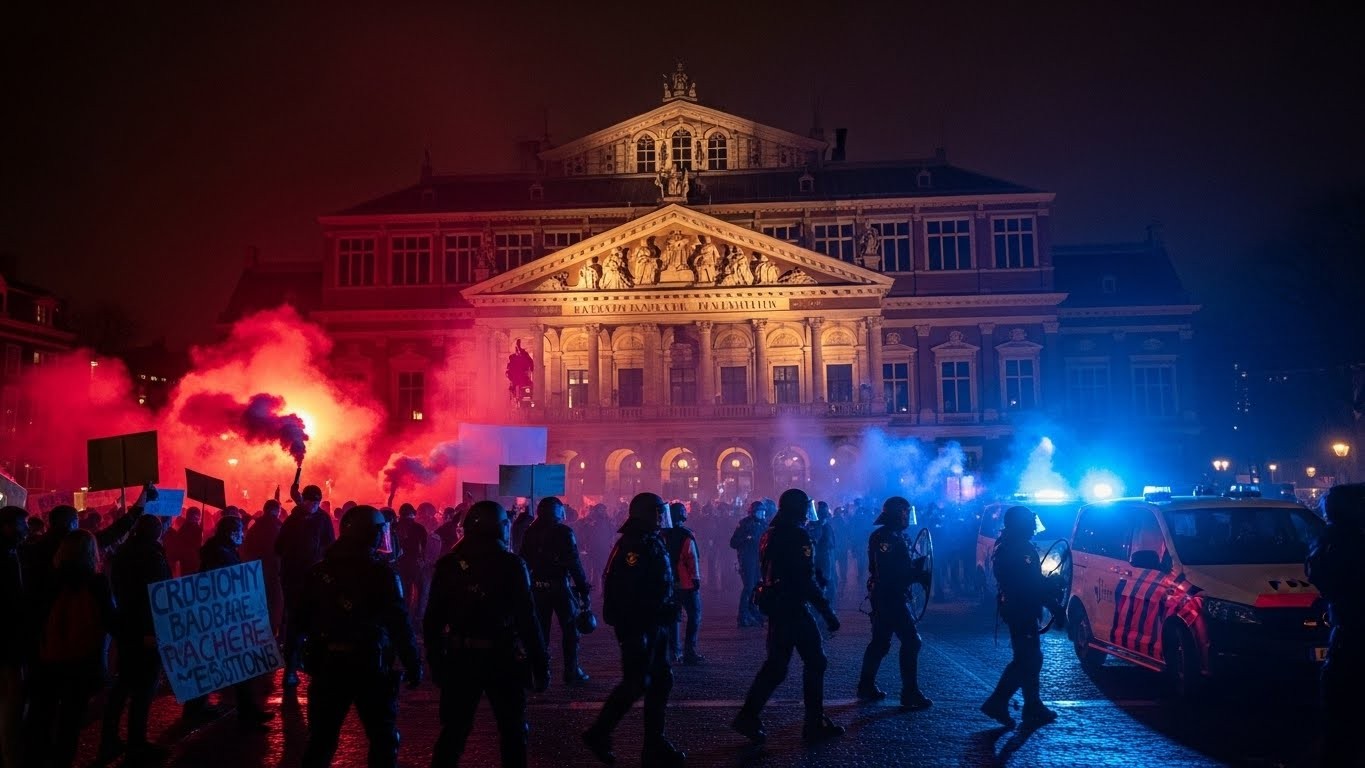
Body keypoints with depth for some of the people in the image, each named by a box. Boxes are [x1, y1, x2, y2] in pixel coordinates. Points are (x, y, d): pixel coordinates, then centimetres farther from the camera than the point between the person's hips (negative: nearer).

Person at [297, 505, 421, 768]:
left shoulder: (320, 570, 1)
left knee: (322, 736, 16)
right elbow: (399, 623, -14)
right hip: (370, 664, -4)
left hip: (328, 663, 4)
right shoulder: (381, 572, -12)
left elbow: (303, 619, 6)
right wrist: (413, 664, -8)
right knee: (383, 736, 9)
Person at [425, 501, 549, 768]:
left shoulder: (449, 564, 1)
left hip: (459, 658, 3)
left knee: (454, 730, 15)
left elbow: (432, 618, 2)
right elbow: (527, 619, -12)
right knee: (512, 732, 12)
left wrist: (435, 659, 12)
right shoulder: (511, 564, -9)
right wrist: (541, 665, -7)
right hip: (502, 658, -3)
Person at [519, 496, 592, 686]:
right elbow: (574, 564, -13)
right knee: (570, 629, 8)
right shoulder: (564, 532, -10)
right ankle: (571, 672, 8)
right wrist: (584, 590, -10)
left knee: (540, 630, 11)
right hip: (560, 586, -4)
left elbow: (524, 562, 7)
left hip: (537, 587, 4)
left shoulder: (530, 532, 3)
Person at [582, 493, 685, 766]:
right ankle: (598, 734, 11)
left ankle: (655, 744, 20)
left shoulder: (653, 543, 13)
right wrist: (630, 629, -28)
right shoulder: (633, 545, -18)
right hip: (638, 627, -10)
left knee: (661, 680, 12)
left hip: (654, 625, 10)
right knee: (636, 683, -4)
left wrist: (667, 614, 17)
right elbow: (624, 591, -26)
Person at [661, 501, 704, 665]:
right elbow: (693, 558, -14)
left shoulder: (663, 535, 4)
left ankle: (674, 651, 16)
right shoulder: (687, 535, -11)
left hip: (669, 582, 6)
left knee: (673, 616, 14)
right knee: (694, 616, 0)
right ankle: (689, 651, -8)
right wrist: (696, 578, -7)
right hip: (687, 583, -6)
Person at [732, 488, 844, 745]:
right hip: (794, 607, -8)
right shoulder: (798, 535, -16)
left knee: (776, 664, 12)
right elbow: (806, 580, -21)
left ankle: (749, 716, 7)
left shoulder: (771, 534, 11)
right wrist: (828, 611, -18)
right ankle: (815, 724, 10)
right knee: (815, 662, 5)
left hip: (775, 606, 9)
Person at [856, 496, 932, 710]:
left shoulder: (898, 536, 14)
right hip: (891, 596, -10)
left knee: (880, 642, 15)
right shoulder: (888, 538, -18)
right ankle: (910, 694, -4)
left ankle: (866, 687, 23)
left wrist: (917, 569, -3)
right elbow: (890, 573, -24)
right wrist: (917, 574, -18)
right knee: (911, 641, -7)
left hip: (883, 597, 10)